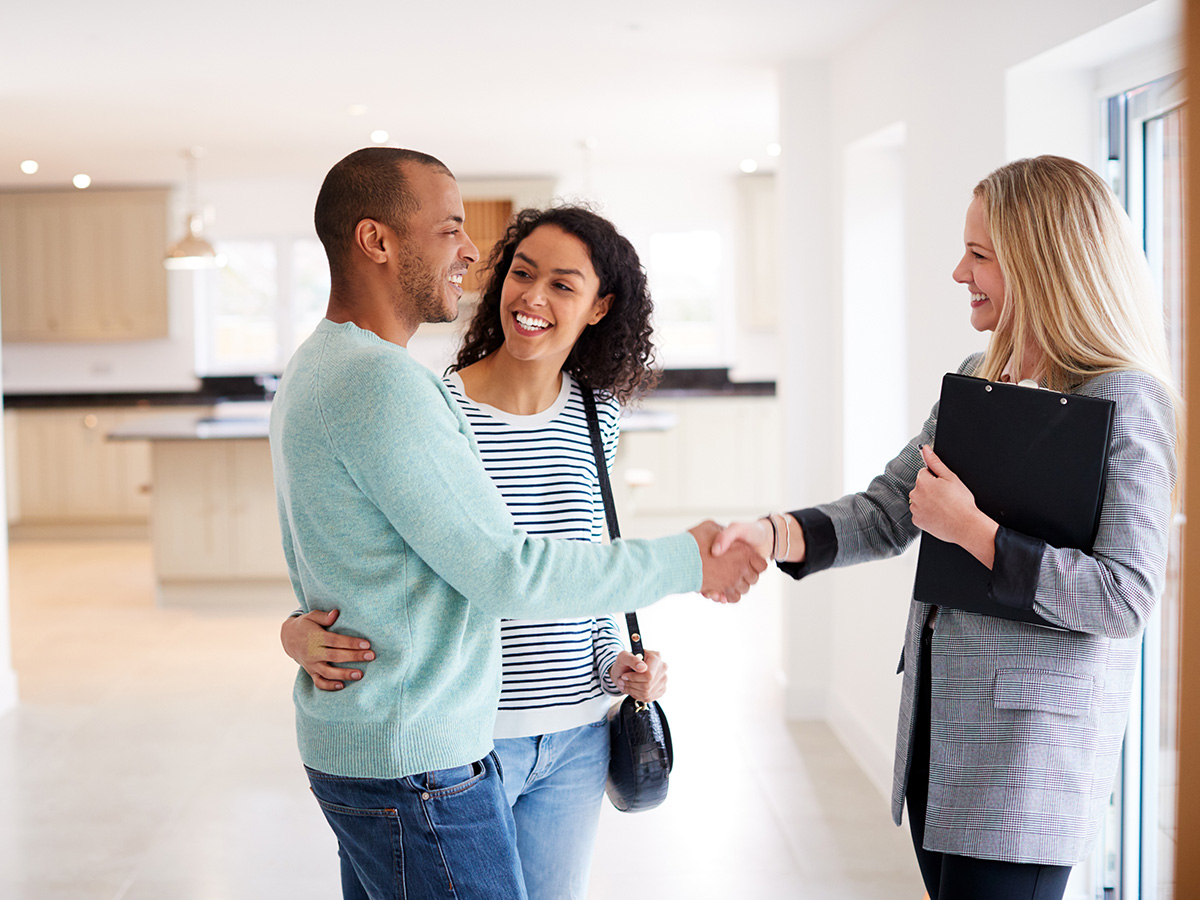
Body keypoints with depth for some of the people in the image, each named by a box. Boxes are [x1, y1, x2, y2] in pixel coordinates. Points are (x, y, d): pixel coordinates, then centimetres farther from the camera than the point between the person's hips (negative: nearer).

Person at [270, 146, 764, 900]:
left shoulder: (317, 367, 12)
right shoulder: (379, 383, -22)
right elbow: (504, 574, -21)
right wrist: (685, 564, -11)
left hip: (347, 745, 10)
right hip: (414, 763, -10)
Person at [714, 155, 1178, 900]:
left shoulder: (1124, 400, -14)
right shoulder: (976, 381, 10)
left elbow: (1126, 597, -19)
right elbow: (886, 512, 8)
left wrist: (971, 530, -20)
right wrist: (773, 534, -8)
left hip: (1031, 740, -7)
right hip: (940, 724, 8)